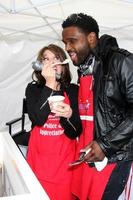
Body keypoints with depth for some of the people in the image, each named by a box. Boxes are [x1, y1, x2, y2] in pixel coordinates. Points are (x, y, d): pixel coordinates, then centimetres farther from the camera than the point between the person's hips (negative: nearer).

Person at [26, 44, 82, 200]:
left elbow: (76, 132, -5)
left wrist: (69, 115, -26)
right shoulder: (33, 89, -1)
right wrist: (50, 84, -19)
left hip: (65, 157, 0)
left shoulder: (73, 90, -2)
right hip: (40, 155, 0)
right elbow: (37, 119, -18)